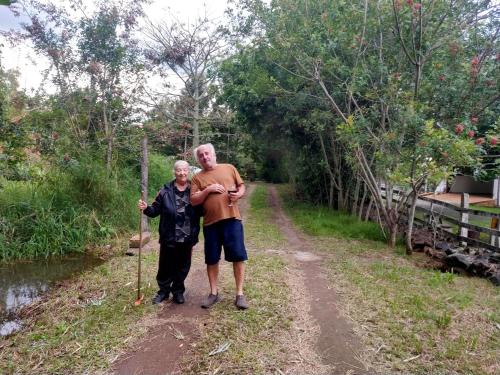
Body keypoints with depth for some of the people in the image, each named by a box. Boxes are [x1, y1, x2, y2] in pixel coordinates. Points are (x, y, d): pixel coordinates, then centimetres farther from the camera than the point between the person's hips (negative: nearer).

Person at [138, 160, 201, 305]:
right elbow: (156, 210, 1)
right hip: (169, 237, -1)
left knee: (183, 266, 14)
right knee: (166, 266, 10)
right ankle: (163, 290, 32)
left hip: (187, 238, 1)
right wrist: (146, 208, -16)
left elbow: (202, 211, 4)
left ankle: (178, 291, 33)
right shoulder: (166, 191, -2)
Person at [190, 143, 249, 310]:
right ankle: (214, 293, 25)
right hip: (210, 222, 1)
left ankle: (240, 294, 11)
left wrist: (238, 194, -9)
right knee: (211, 259, 9)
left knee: (238, 256, -1)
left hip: (231, 218, -1)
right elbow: (193, 200, 1)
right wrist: (208, 190, -13)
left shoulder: (229, 168, 10)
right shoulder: (197, 177, 8)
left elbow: (241, 186, 13)